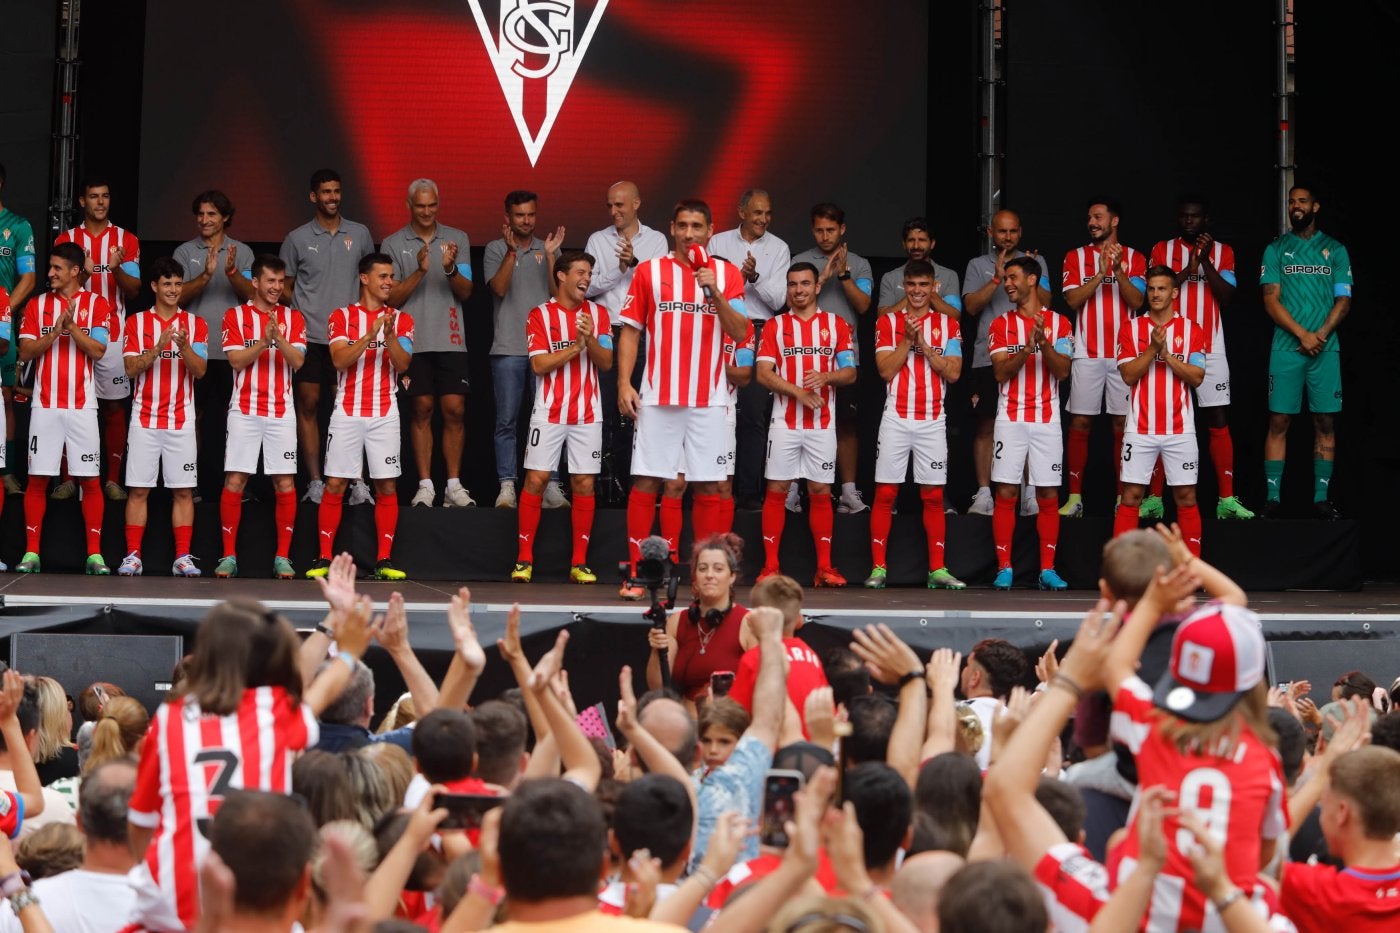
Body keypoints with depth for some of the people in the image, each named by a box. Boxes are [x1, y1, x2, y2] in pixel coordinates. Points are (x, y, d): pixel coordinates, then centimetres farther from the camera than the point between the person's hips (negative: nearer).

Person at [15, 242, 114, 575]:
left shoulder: (96, 304, 2)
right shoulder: (38, 304, 7)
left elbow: (97, 350, -6)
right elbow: (25, 352, 1)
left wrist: (71, 325, -17)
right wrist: (55, 332, -13)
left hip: (81, 405, -1)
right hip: (45, 404, 2)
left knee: (89, 479, -1)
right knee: (37, 478, 0)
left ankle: (94, 554, 4)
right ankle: (31, 553, 5)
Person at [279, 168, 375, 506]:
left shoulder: (360, 234, 7)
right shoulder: (297, 239, 3)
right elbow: (285, 287, 10)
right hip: (309, 336, 0)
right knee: (308, 405, 1)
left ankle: (357, 482, 3)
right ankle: (315, 483, 6)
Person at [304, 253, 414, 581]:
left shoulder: (401, 319, 8)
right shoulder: (342, 316, 4)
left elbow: (402, 364, -4)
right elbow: (340, 360, -9)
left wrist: (389, 335, -20)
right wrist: (370, 334, -19)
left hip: (385, 414, 1)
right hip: (348, 412, -1)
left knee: (387, 486, -1)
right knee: (335, 484, -2)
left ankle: (384, 560, 4)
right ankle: (325, 558, 3)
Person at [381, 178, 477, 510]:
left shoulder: (457, 239, 9)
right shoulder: (393, 244, 4)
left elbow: (465, 292, 3)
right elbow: (392, 298, -1)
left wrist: (450, 269, -17)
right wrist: (419, 271, -15)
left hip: (450, 339, 1)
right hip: (413, 341, -1)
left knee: (454, 410, -2)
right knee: (421, 410, 1)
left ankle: (454, 486, 3)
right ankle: (425, 486, 5)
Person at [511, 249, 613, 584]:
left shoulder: (598, 313, 8)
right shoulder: (540, 315, 0)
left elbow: (606, 363, 1)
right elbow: (539, 364, -9)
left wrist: (590, 340, -17)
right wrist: (577, 346, -15)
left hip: (587, 414, 2)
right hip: (549, 413, -2)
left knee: (584, 483, 0)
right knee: (536, 479, -5)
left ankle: (579, 563, 4)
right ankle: (524, 559, 2)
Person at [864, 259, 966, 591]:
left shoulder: (948, 325, 7)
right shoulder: (888, 322, 5)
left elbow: (953, 372, -3)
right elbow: (886, 369, -5)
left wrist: (923, 344, -11)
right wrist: (908, 339, -14)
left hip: (933, 420, 1)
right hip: (896, 417, -1)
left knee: (933, 495, 2)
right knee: (885, 492, -2)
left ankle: (938, 569, 6)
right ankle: (878, 567, 2)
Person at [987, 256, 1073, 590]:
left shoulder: (1058, 323, 5)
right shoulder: (1001, 325, 6)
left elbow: (1062, 370, -4)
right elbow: (1001, 372, -4)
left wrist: (1044, 344, -20)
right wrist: (1027, 348, -19)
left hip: (1047, 420, 0)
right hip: (1011, 419, 0)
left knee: (1048, 496, 1)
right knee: (1006, 493, -3)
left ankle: (1047, 569, 6)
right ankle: (1004, 569, 1)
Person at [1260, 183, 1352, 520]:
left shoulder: (1335, 250, 9)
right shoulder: (1276, 249, 7)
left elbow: (1344, 300, 4)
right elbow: (1271, 299, -1)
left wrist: (1321, 335, -11)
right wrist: (1303, 335, -12)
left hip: (1325, 349, 1)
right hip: (1286, 349, -1)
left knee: (1325, 423, 2)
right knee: (1279, 422, -3)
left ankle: (1321, 497, 7)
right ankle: (1272, 497, -1)